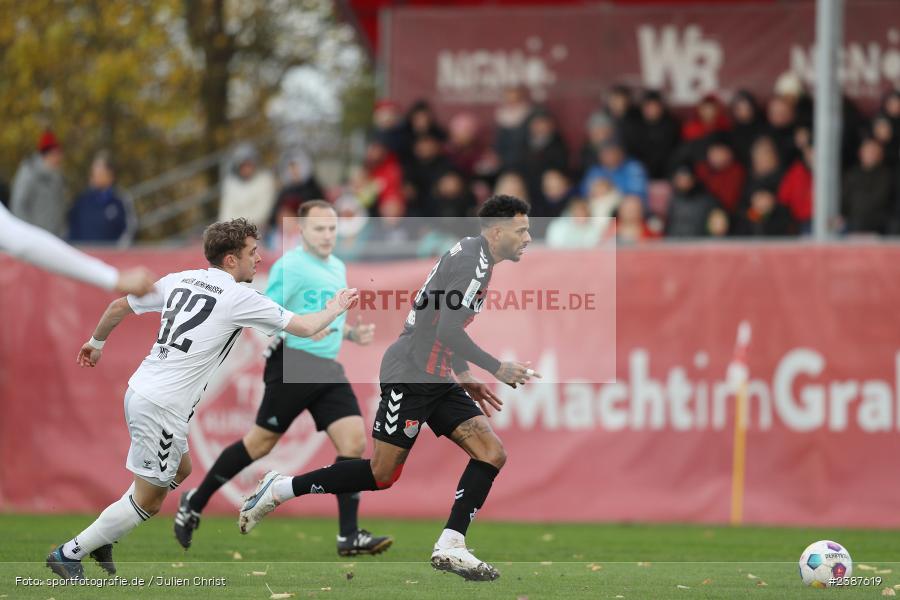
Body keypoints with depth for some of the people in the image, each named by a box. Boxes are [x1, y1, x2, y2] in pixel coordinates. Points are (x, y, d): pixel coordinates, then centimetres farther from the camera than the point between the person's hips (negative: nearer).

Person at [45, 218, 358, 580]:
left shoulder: (180, 280, 9)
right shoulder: (239, 298, -10)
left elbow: (119, 307, 17)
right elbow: (305, 328, -3)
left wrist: (96, 343, 36)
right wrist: (335, 309, 17)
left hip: (139, 390, 9)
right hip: (163, 408, -9)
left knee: (180, 471, 27)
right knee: (148, 501, 3)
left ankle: (102, 539, 27)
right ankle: (69, 554, 7)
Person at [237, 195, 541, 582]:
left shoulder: (474, 258, 16)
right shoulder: (472, 257, -15)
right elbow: (449, 331, -23)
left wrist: (466, 379, 23)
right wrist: (497, 369, -15)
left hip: (437, 379, 10)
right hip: (410, 376, -10)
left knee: (492, 454, -4)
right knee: (382, 474, -6)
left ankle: (450, 547, -7)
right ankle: (280, 490, 7)